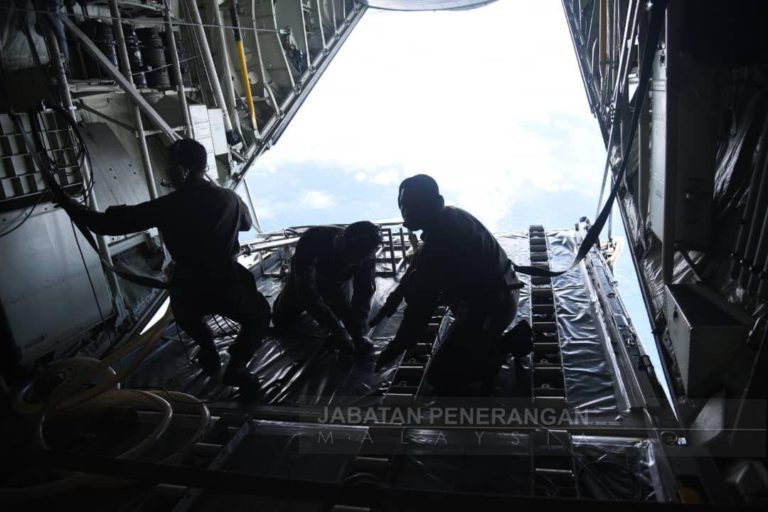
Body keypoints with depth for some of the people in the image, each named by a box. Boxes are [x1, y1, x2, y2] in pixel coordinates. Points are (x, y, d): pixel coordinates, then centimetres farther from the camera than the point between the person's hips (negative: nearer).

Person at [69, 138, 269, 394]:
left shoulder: (167, 206, -10)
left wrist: (75, 209, 11)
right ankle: (237, 366, 6)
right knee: (258, 316, 24)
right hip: (227, 286, 0)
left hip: (187, 292, 1)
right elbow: (246, 223, 20)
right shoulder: (229, 198, -3)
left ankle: (208, 351, 40)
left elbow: (112, 223, -6)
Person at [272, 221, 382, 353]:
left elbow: (364, 293, -29)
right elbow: (306, 287, -48)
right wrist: (337, 329, -53)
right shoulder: (313, 239, -45)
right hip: (305, 279, -1)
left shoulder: (366, 254, -35)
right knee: (282, 321, 3)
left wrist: (360, 333, -43)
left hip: (337, 282, 1)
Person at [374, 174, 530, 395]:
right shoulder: (450, 216, 2)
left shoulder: (439, 243, -27)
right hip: (501, 293, 9)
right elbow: (419, 266, 15)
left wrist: (396, 347, -12)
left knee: (440, 380, -2)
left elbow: (422, 303, -23)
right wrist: (395, 296, 14)